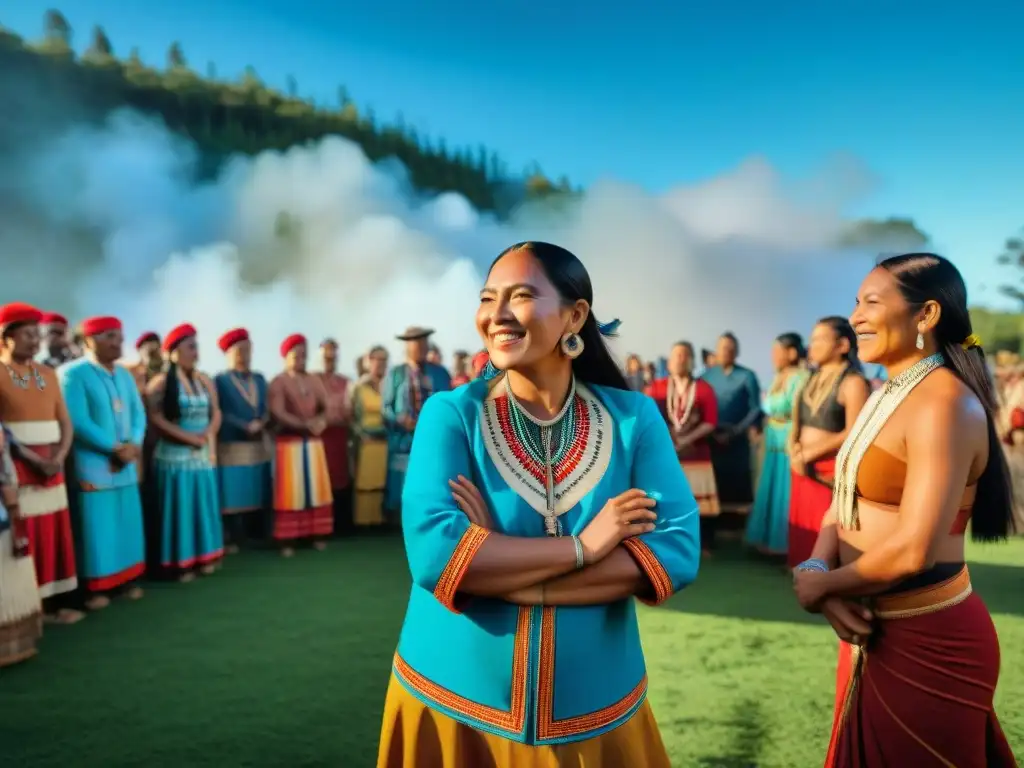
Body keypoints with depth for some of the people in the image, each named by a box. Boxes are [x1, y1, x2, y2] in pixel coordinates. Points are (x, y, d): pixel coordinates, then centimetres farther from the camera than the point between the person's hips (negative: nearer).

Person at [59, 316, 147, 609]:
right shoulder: (73, 374, -10)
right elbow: (78, 421, -17)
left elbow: (138, 413, 9)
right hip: (93, 465, -7)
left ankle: (128, 580, 20)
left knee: (128, 522, 10)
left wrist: (133, 444, -9)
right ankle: (96, 587, 7)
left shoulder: (125, 375, 12)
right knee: (98, 526, -2)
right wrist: (115, 448, -15)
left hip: (125, 464, 7)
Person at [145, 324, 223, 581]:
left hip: (203, 455, 6)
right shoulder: (161, 382, -7)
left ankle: (204, 557, 19)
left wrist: (208, 435, -9)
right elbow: (156, 419, -15)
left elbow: (216, 413, 11)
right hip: (174, 456, -6)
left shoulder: (205, 381, 10)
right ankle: (182, 563, 6)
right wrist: (189, 438, -17)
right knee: (179, 508, -1)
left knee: (204, 507, 10)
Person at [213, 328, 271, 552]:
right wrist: (245, 427, -18)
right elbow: (220, 414, -11)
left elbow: (267, 409, 10)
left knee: (256, 494, 10)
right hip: (232, 446, -5)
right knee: (233, 496, -3)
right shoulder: (220, 381, -5)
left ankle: (254, 535, 18)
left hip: (259, 445, 6)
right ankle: (231, 539, 3)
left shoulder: (260, 379, 12)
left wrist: (261, 423, -11)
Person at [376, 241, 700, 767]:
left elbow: (676, 550, -15)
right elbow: (432, 552, -21)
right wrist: (583, 546, -19)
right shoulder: (450, 414, -10)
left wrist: (496, 566, -21)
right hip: (453, 705, -1)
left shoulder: (634, 417, -5)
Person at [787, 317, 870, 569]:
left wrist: (809, 455, -13)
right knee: (803, 530, 12)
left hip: (832, 471, -7)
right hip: (804, 468, 7)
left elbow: (853, 433, -17)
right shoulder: (812, 380, 15)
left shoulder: (853, 382, -10)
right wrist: (795, 452, -3)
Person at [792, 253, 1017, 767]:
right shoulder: (886, 395, 9)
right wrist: (815, 568, -12)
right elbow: (844, 501, 8)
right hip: (875, 630, 8)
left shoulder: (945, 403, -21)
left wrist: (818, 586, -12)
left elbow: (913, 550, -27)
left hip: (926, 642, -8)